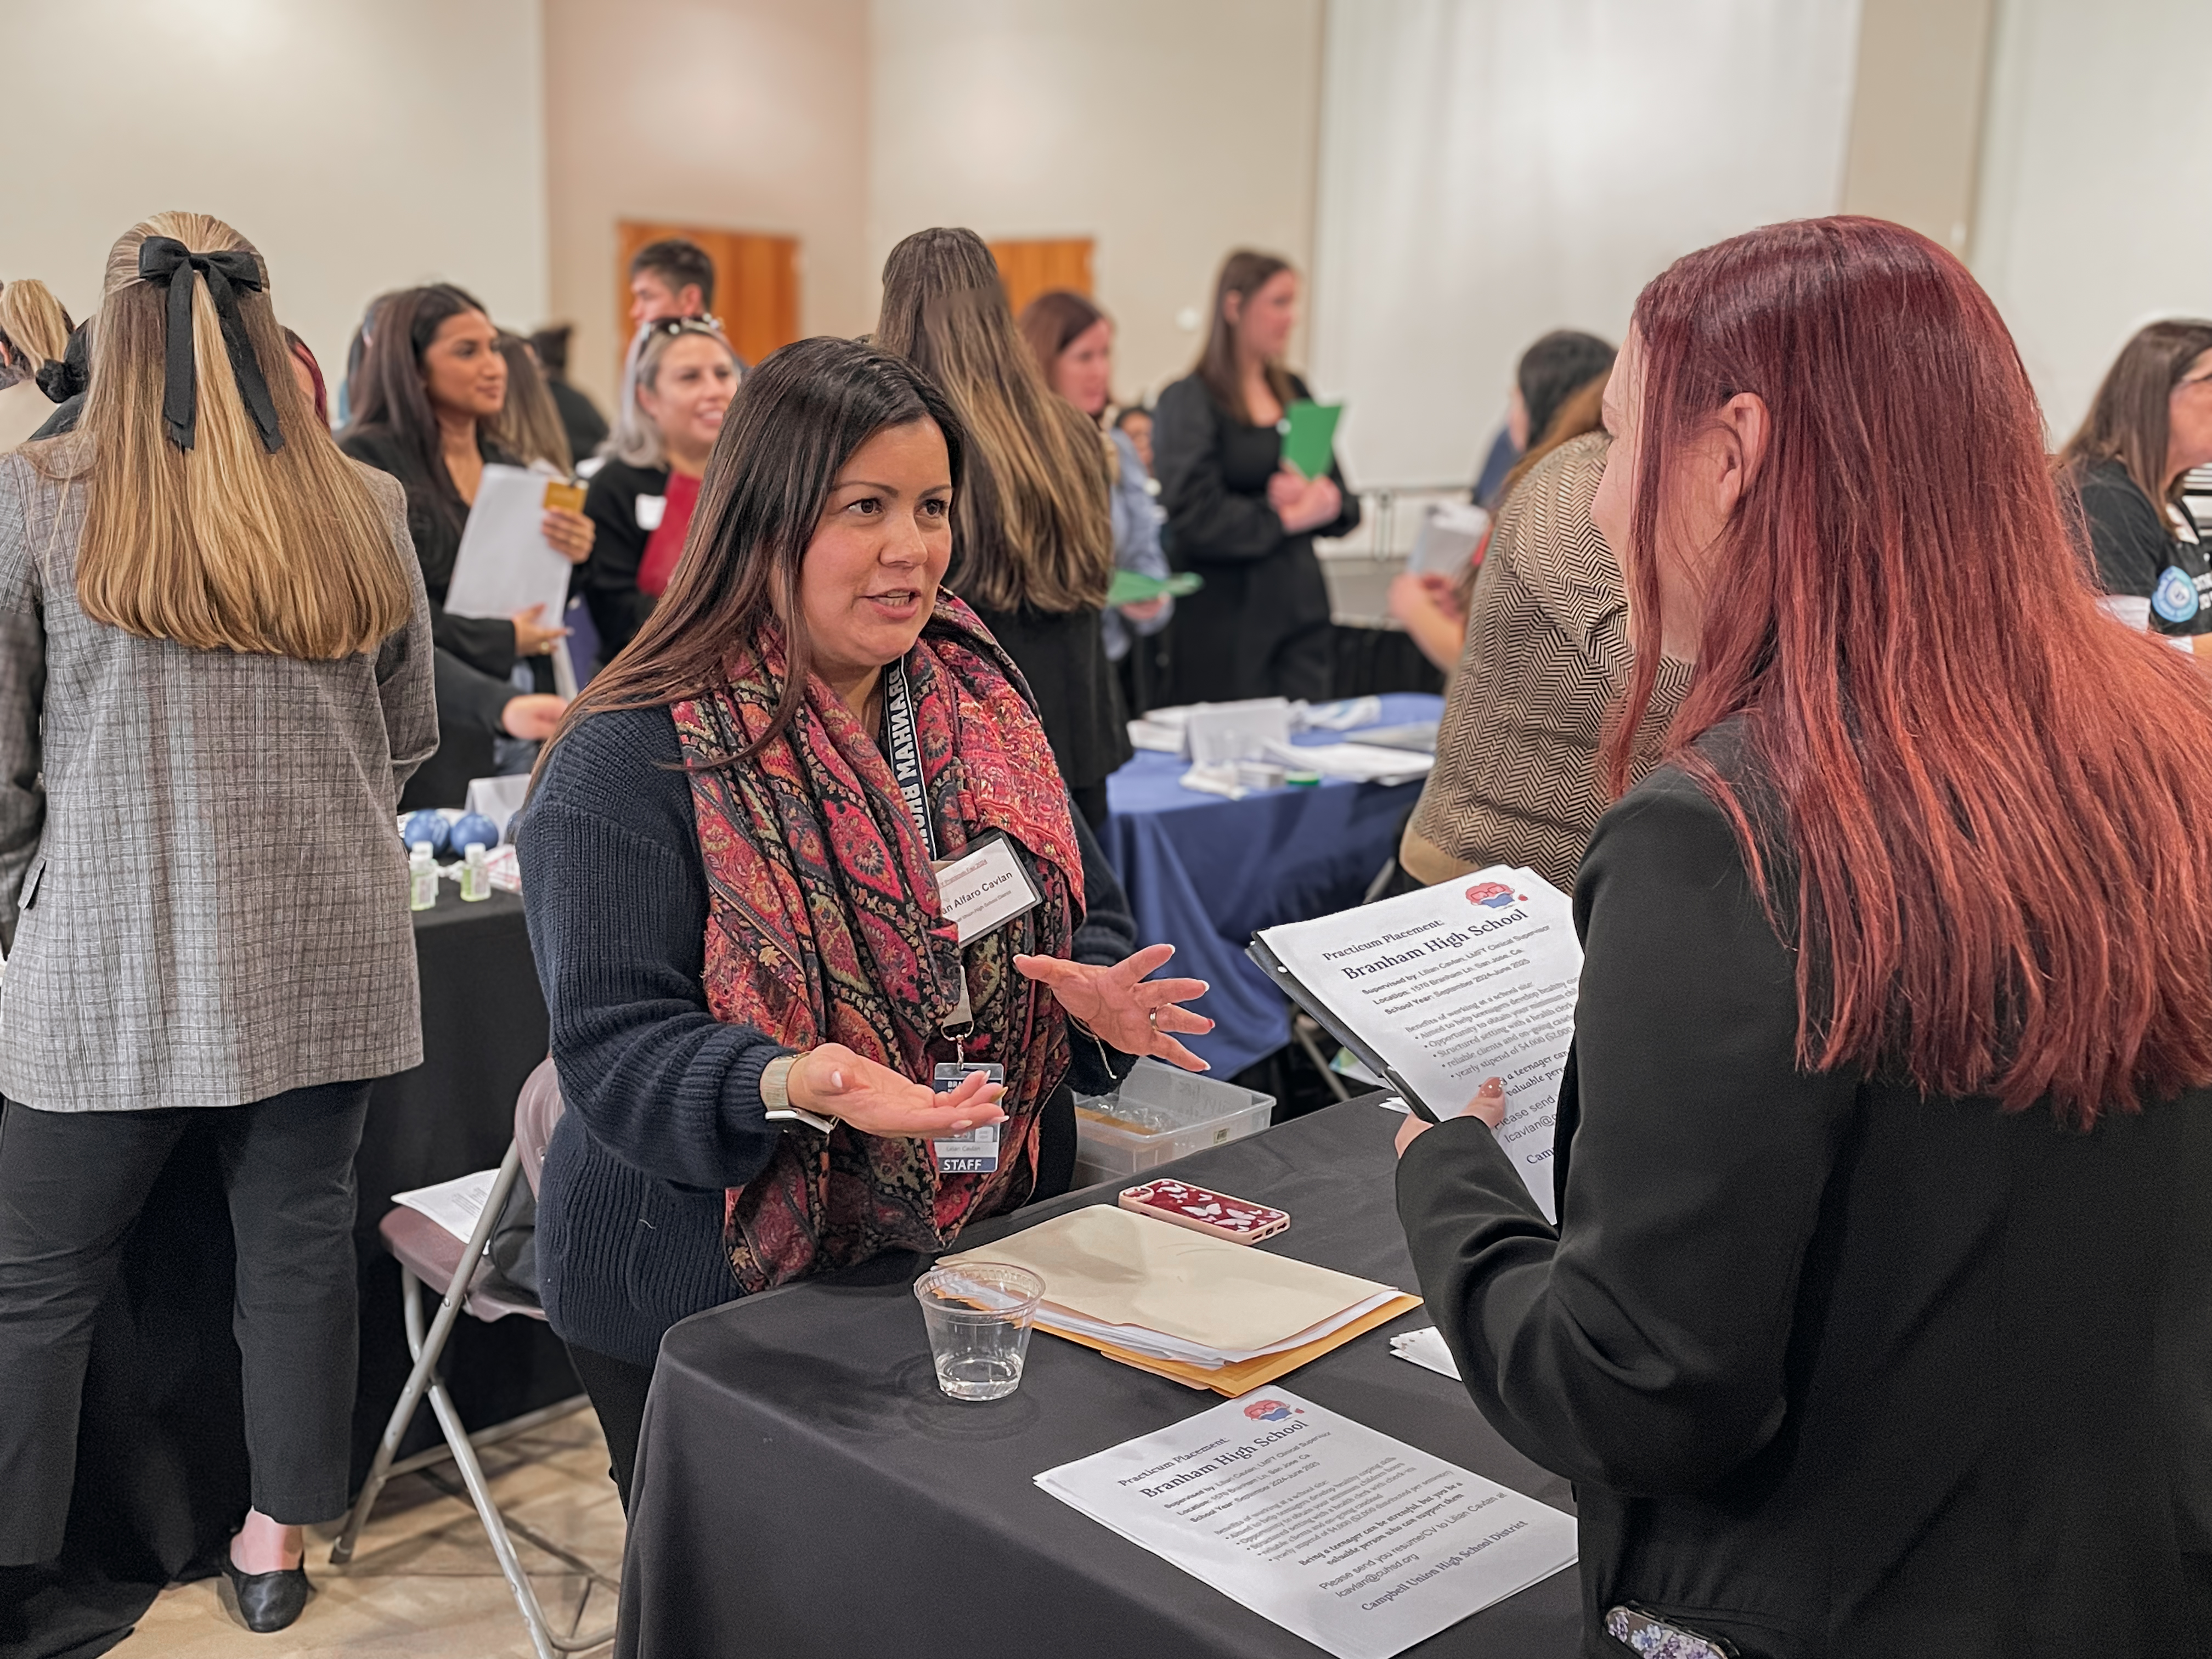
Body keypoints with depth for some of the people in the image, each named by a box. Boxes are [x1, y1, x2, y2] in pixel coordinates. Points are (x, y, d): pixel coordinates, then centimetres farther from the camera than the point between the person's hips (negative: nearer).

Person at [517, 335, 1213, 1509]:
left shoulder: (980, 704, 4)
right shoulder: (630, 758, -16)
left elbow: (1089, 919, 11)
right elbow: (614, 1052, -20)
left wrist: (1099, 994, -12)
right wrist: (792, 1089, -38)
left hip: (980, 1257, 6)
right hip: (715, 1305, -5)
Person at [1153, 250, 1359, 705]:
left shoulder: (1293, 391, 15)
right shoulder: (1189, 402, -5)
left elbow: (1346, 505, 13)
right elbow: (1195, 518, -15)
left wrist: (1323, 498, -9)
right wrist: (1283, 518, -10)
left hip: (1301, 603, 6)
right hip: (1224, 613, -6)